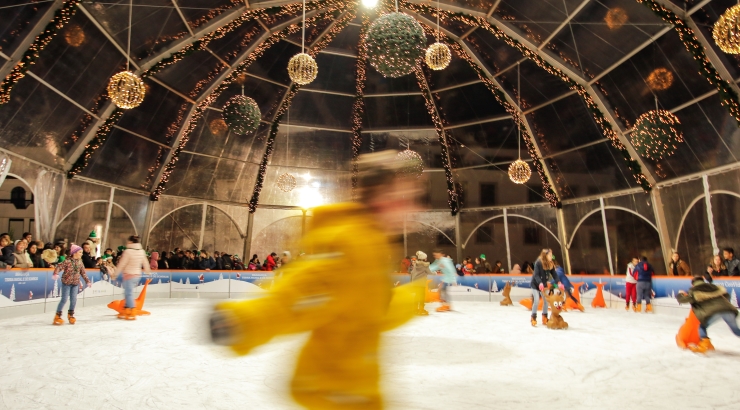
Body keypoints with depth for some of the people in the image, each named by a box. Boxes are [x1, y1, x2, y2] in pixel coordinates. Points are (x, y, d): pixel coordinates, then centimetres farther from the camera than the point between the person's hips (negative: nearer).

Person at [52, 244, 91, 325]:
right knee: (64, 299, -4)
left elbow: (83, 273, 10)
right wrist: (56, 274, -40)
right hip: (66, 283, -5)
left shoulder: (80, 262, 4)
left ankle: (70, 314, 23)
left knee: (73, 300, 6)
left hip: (75, 283, 5)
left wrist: (87, 281, 10)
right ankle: (58, 316, 10)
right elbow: (59, 267, -20)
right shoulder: (67, 261, -13)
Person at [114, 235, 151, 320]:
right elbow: (145, 263, 15)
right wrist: (148, 272, 29)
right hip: (137, 274, 7)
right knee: (128, 293, 17)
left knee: (129, 293, -2)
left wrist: (115, 273, -2)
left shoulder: (128, 251, -16)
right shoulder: (141, 251, 5)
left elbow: (121, 264, -12)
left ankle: (132, 314, -1)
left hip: (129, 275, -7)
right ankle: (125, 312, 22)